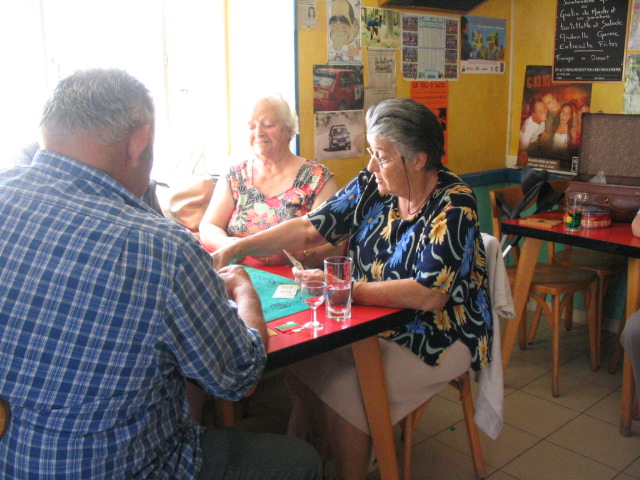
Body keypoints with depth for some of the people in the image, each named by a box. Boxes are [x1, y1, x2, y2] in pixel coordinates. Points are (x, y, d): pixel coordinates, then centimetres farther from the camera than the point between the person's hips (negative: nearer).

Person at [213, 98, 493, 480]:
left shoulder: (453, 206, -20)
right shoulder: (372, 186, -2)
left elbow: (429, 296, -28)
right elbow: (309, 229, -2)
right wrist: (236, 249, -11)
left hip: (440, 337, -6)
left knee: (340, 388, -21)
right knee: (301, 362, -8)